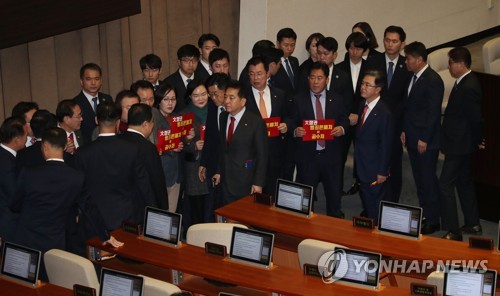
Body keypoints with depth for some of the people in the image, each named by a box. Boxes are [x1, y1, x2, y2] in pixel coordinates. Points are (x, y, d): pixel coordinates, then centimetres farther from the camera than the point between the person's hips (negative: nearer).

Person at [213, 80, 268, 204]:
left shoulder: (256, 122, -12)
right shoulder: (223, 118, 7)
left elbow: (262, 155, -11)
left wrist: (258, 183, -12)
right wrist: (219, 171, 12)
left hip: (246, 183, -5)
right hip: (226, 181, 5)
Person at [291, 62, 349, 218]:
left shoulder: (337, 100, 7)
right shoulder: (298, 100, 2)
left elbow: (345, 121, 9)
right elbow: (292, 125, 2)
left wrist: (342, 128, -12)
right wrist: (295, 131, -20)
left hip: (331, 155, 1)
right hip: (307, 156, -1)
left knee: (334, 196, 8)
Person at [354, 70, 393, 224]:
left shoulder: (384, 113, -22)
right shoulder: (362, 107, 4)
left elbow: (386, 145, -18)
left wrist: (383, 172, -15)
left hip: (375, 171, -8)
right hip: (362, 167, 8)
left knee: (375, 210, 6)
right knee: (366, 203, 21)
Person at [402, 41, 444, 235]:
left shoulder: (433, 80, -16)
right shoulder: (413, 77, 9)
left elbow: (433, 112, -18)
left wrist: (424, 139, -17)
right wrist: (405, 130, 12)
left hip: (426, 141, -8)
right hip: (412, 138, 8)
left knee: (428, 180, 0)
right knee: (419, 180, 15)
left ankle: (432, 221, 9)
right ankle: (424, 215, 25)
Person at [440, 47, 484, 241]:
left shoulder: (468, 87, -25)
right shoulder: (466, 82, 6)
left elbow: (476, 119, -23)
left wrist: (476, 142, -9)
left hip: (459, 145, -10)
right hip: (462, 145, 10)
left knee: (445, 185, -5)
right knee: (464, 183, 20)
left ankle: (453, 232, 0)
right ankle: (473, 224, 32)